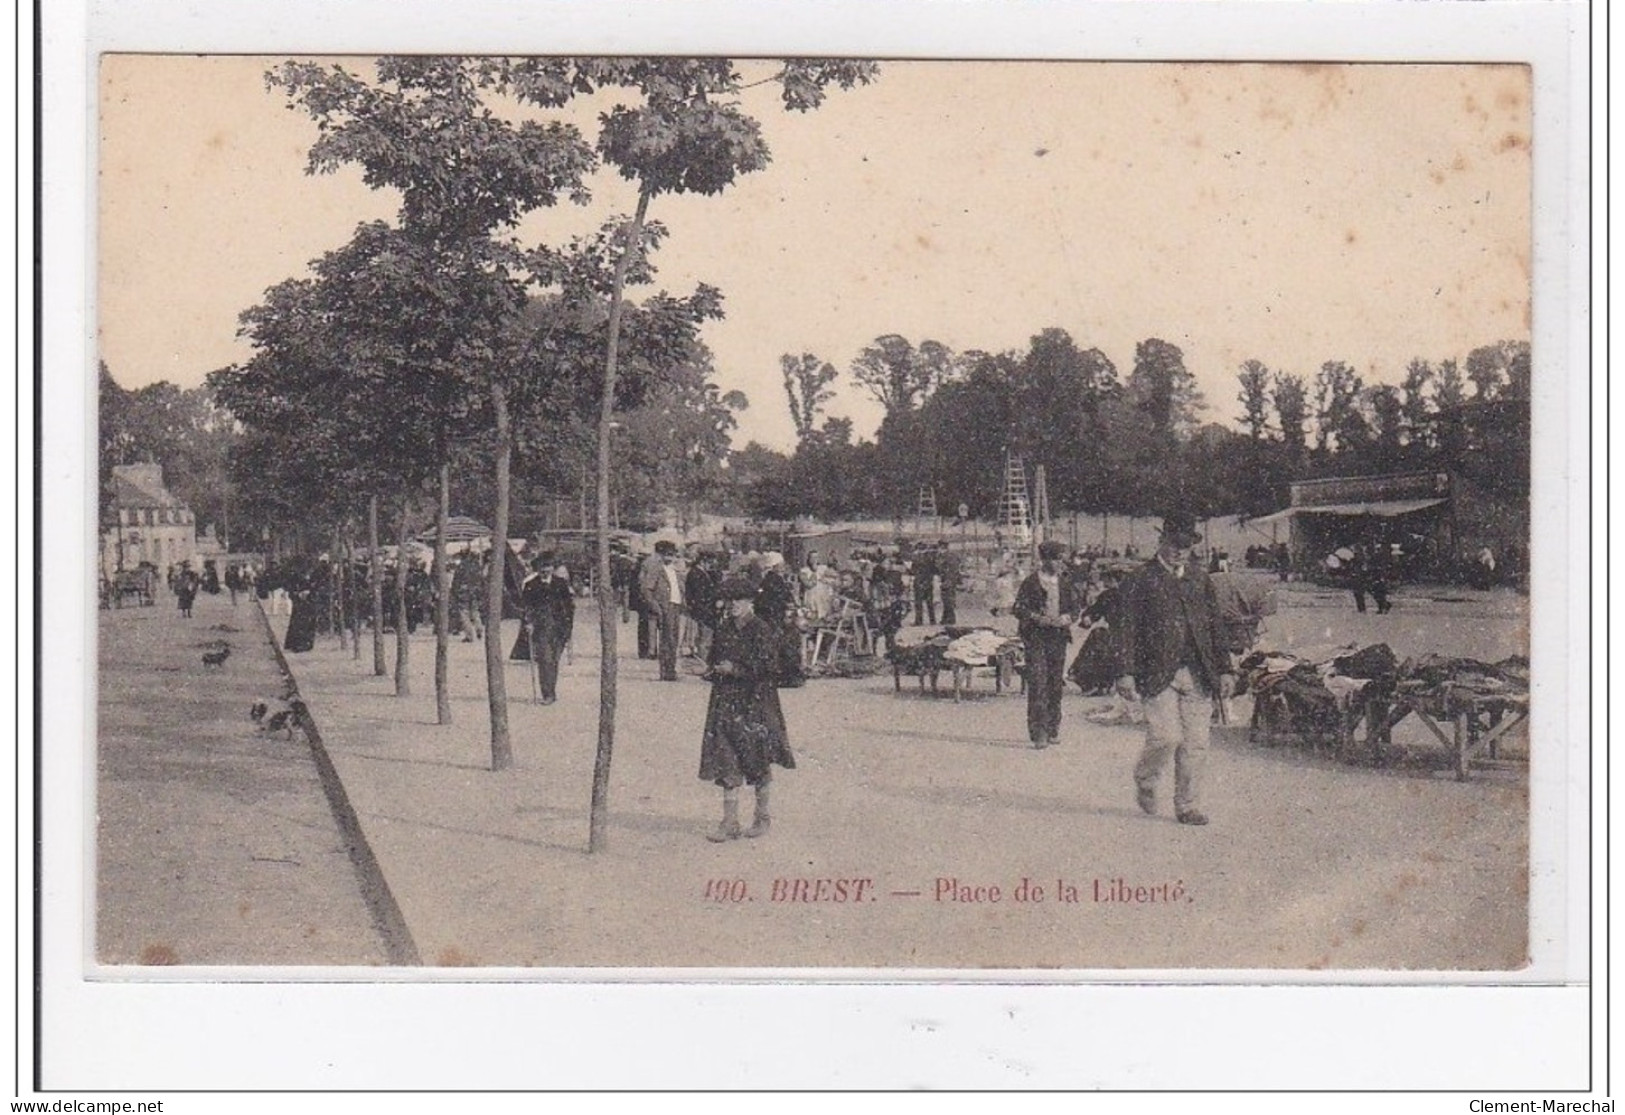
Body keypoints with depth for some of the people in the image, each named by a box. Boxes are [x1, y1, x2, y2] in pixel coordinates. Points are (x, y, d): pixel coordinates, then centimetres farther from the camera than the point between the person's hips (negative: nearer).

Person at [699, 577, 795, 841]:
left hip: (756, 703, -5)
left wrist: (735, 669, -17)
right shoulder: (723, 630, 11)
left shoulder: (762, 630, -8)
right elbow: (714, 660, 22)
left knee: (757, 759, 5)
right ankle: (730, 822, 0)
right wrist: (713, 670, -1)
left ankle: (763, 814, 23)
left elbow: (766, 667, -15)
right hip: (727, 702, 5)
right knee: (727, 762, -1)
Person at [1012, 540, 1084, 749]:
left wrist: (1067, 618, -7)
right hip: (1036, 637, -4)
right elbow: (1019, 608, -4)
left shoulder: (1065, 582, 11)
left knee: (1056, 684, 7)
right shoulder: (1031, 582, -1)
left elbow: (1076, 606, 14)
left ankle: (1053, 730, 16)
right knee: (1037, 683, -11)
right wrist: (1037, 618, -19)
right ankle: (1038, 733, -12)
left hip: (1058, 637, 4)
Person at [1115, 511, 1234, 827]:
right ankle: (1145, 781, 15)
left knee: (1195, 744, 2)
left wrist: (1224, 670, 11)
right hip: (1158, 673, -4)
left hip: (1198, 674, 4)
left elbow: (1215, 626, 17)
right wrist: (1127, 673, -10)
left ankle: (1188, 807, 13)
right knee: (1166, 737, -14)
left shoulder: (1199, 577, 15)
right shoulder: (1143, 579, 1)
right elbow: (1129, 629, -2)